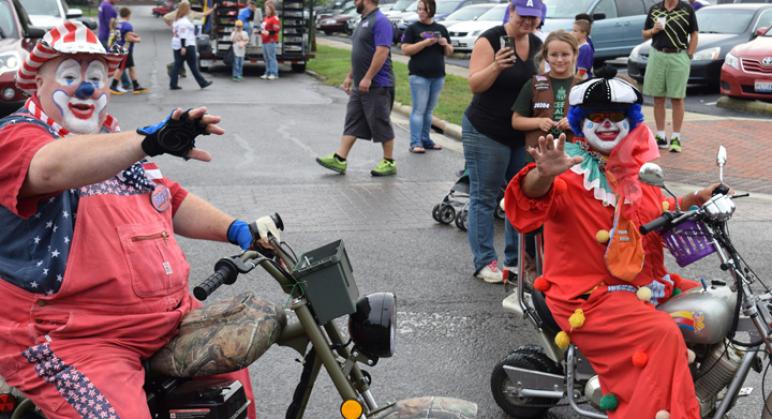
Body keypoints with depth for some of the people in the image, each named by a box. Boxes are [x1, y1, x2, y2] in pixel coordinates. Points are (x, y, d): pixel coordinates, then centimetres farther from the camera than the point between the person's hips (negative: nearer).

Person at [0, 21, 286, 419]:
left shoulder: (118, 144, 21)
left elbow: (172, 201, 25)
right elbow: (53, 168, -31)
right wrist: (148, 141, -46)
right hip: (71, 340, -8)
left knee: (233, 376, 10)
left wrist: (237, 230, 8)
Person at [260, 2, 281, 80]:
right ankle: (268, 73, 18)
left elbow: (277, 29, -19)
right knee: (266, 58, 12)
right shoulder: (265, 18, 19)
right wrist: (260, 32, 15)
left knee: (271, 57, -9)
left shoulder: (274, 18, -9)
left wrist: (269, 32, -25)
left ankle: (274, 74, -6)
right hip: (265, 41, 9)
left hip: (271, 41, -9)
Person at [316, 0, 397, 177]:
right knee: (352, 122, 6)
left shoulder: (380, 21, -15)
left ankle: (389, 163, 10)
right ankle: (339, 159, 6)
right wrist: (350, 76, 21)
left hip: (377, 86, -10)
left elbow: (382, 51, -23)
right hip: (360, 85, 10)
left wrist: (367, 78, -25)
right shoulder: (364, 21, 16)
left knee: (381, 124, -1)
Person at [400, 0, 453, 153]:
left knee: (429, 110, 10)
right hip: (419, 76, -4)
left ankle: (425, 140, 18)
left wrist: (445, 45, -7)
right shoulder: (413, 28, 0)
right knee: (419, 110, -7)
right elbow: (405, 50, -8)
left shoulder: (441, 29, 12)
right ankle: (415, 143, -5)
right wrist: (425, 43, -17)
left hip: (438, 76, 4)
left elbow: (449, 52, 16)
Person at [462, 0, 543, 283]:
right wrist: (496, 66, -31)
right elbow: (475, 85, -15)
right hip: (486, 133, -6)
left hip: (525, 135, 7)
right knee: (484, 198, 1)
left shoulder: (537, 45, 8)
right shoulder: (490, 40, -10)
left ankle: (515, 260, 22)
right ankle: (484, 262, 8)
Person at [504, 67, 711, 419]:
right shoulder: (570, 171, -13)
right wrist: (544, 175, -58)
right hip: (588, 294, -9)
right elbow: (533, 198, -36)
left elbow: (661, 215, 28)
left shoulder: (634, 166, 12)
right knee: (663, 335, -30)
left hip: (643, 283, 9)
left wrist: (694, 200, 13)